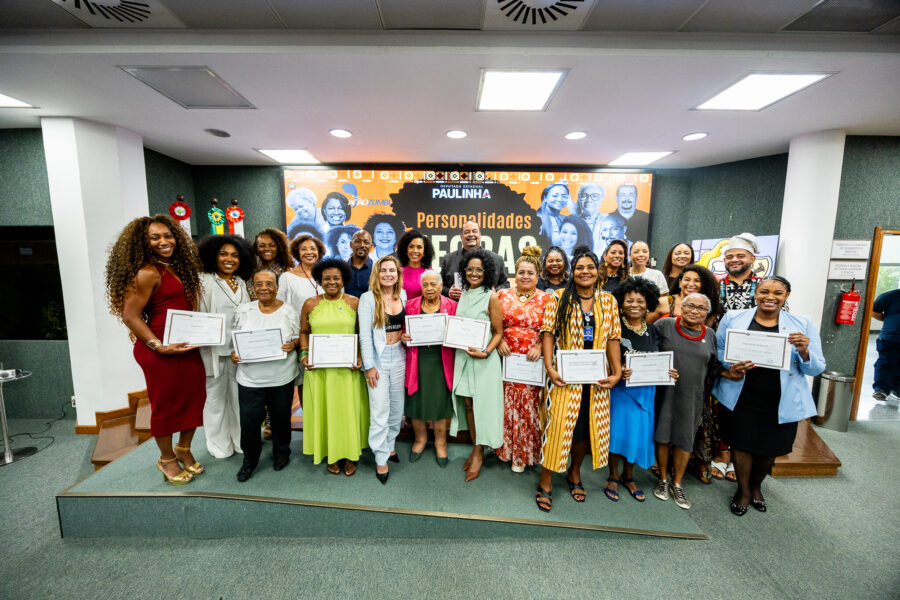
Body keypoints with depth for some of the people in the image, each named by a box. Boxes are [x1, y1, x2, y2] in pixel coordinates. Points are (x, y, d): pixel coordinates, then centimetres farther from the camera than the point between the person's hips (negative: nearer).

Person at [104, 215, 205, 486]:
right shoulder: (147, 273, -13)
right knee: (165, 402, 8)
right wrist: (158, 346, -19)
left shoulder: (178, 268, 11)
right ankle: (167, 460, 30)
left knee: (194, 396, 12)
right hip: (161, 352, -7)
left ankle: (184, 451, 34)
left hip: (187, 346, 7)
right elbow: (130, 316, -15)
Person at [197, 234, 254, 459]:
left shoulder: (242, 282, 12)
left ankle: (241, 440, 29)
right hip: (214, 350, -4)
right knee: (216, 396, 9)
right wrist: (202, 339, -19)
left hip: (239, 350, 5)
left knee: (238, 396, 14)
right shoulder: (204, 281, -5)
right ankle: (220, 445, 26)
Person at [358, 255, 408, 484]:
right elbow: (365, 334, -10)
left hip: (399, 356, 4)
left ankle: (389, 445, 34)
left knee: (397, 406, 13)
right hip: (378, 357, -4)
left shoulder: (403, 295, 5)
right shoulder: (368, 298, -8)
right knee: (380, 410, 0)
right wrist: (369, 366, -12)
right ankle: (381, 459, 15)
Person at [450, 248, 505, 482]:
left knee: (481, 404, 3)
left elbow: (498, 332, -8)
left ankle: (479, 454, 21)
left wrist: (485, 352, -21)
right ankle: (475, 449, 29)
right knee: (467, 403, 11)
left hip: (483, 358, -5)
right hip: (463, 355, 5)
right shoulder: (463, 294, 9)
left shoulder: (491, 297, -7)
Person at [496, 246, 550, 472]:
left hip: (532, 362, -1)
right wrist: (499, 341, -9)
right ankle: (507, 448, 29)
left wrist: (540, 347, -15)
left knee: (529, 406, 4)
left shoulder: (546, 299, 3)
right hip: (506, 359, 1)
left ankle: (524, 453, 23)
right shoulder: (502, 295, 6)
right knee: (507, 404, 8)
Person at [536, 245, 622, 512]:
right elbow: (548, 333, -6)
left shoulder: (608, 300, 8)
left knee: (587, 426, 12)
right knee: (557, 425, -2)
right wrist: (549, 367, -15)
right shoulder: (559, 297, -1)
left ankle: (574, 473, 37)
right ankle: (546, 483, 16)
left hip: (596, 377, 3)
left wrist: (617, 372, -3)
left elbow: (613, 338, 6)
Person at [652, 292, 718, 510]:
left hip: (692, 395, 3)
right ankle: (663, 479, 29)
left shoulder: (710, 334, 6)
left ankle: (677, 484, 30)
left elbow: (713, 368, 13)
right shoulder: (665, 325, -6)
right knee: (663, 435, 8)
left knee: (685, 439, 12)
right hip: (664, 392, -3)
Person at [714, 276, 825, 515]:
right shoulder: (733, 318, -2)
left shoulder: (803, 325, 0)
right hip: (742, 398, -1)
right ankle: (743, 490, 32)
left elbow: (816, 369, 1)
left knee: (770, 447, 17)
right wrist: (729, 368, -16)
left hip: (781, 403, 2)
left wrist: (804, 351, -20)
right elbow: (718, 353, 4)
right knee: (742, 444, 7)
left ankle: (756, 486, 45)